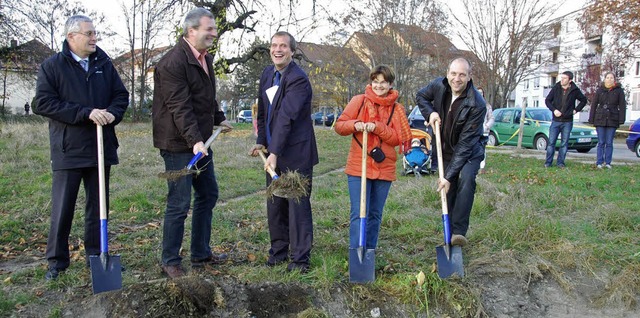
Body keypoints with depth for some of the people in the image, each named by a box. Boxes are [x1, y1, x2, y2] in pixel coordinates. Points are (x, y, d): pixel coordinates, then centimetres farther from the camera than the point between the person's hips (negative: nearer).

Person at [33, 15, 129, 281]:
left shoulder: (104, 64, 9)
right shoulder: (51, 66, -3)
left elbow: (121, 94, 11)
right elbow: (43, 103, -12)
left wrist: (112, 113, -11)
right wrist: (86, 113, -20)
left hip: (101, 148, 4)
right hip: (68, 150, -3)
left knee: (98, 206, 11)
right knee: (62, 209, 3)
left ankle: (95, 255, 24)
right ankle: (57, 261, 16)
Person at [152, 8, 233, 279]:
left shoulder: (205, 58, 11)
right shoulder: (172, 62, -18)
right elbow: (180, 108, -26)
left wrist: (219, 119, 29)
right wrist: (195, 141, -33)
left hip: (200, 140, 10)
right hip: (178, 143, -10)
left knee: (208, 195, 16)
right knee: (179, 203, -3)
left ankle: (201, 254, 30)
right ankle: (170, 262, 14)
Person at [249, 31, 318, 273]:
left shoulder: (298, 79, -16)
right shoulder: (267, 74, 11)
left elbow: (286, 117, -24)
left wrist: (274, 152, -27)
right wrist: (261, 142, 12)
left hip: (296, 153, -8)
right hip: (274, 152, 8)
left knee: (298, 204, -2)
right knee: (274, 204, 14)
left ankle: (300, 258, 9)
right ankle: (279, 251, 29)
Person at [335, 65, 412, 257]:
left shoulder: (396, 109, 7)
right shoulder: (359, 101, 2)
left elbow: (398, 139, -2)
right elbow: (339, 126, 1)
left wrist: (377, 127, -16)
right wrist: (355, 125, -18)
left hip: (384, 168, 3)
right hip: (358, 167, -2)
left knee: (375, 214, 12)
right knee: (359, 213, -7)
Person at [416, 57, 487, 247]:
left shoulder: (477, 104, -29)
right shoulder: (439, 86, -14)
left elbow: (465, 143, -29)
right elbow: (421, 96, 9)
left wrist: (449, 175, -30)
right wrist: (430, 112, -14)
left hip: (470, 152, -4)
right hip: (446, 149, 4)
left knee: (466, 180, -29)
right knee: (449, 190, 5)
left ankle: (459, 231, -28)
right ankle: (449, 232, 19)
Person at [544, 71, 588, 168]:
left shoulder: (575, 90, 0)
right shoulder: (556, 88, 0)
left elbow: (584, 100, 15)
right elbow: (547, 100, 5)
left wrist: (576, 110, 4)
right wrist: (554, 110, -8)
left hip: (567, 122, 0)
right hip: (556, 121, 0)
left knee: (564, 143, 4)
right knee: (551, 142, 0)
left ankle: (560, 162, 11)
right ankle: (548, 162, 6)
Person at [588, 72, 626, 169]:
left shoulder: (619, 90, 4)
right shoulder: (600, 90, 7)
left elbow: (622, 106, 2)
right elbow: (594, 105, 7)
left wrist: (621, 120, -7)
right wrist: (591, 119, 2)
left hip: (612, 120, -1)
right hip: (600, 120, 1)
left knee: (609, 143, 3)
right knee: (601, 142, 2)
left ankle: (607, 162, 8)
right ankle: (599, 162, 5)